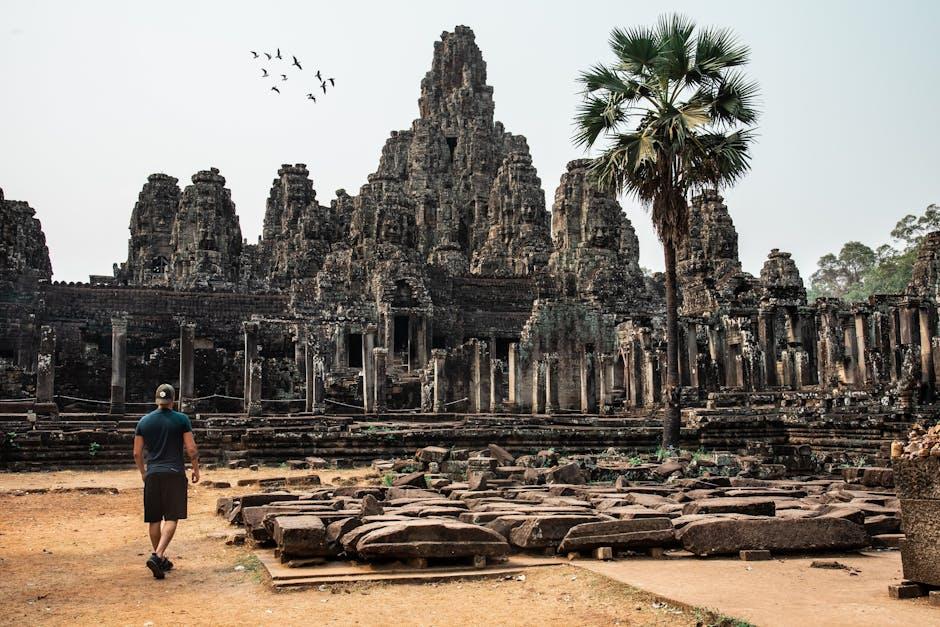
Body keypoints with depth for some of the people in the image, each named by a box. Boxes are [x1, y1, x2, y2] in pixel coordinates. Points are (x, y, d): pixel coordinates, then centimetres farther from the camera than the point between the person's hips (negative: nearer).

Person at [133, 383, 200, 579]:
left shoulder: (144, 421, 6)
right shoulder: (181, 419, -3)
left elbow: (137, 453, 8)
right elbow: (191, 449, -5)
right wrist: (196, 469, 9)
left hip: (153, 475, 3)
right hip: (175, 474, -3)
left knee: (155, 519, 12)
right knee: (171, 518, -3)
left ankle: (162, 560, 20)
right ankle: (157, 556, -20)